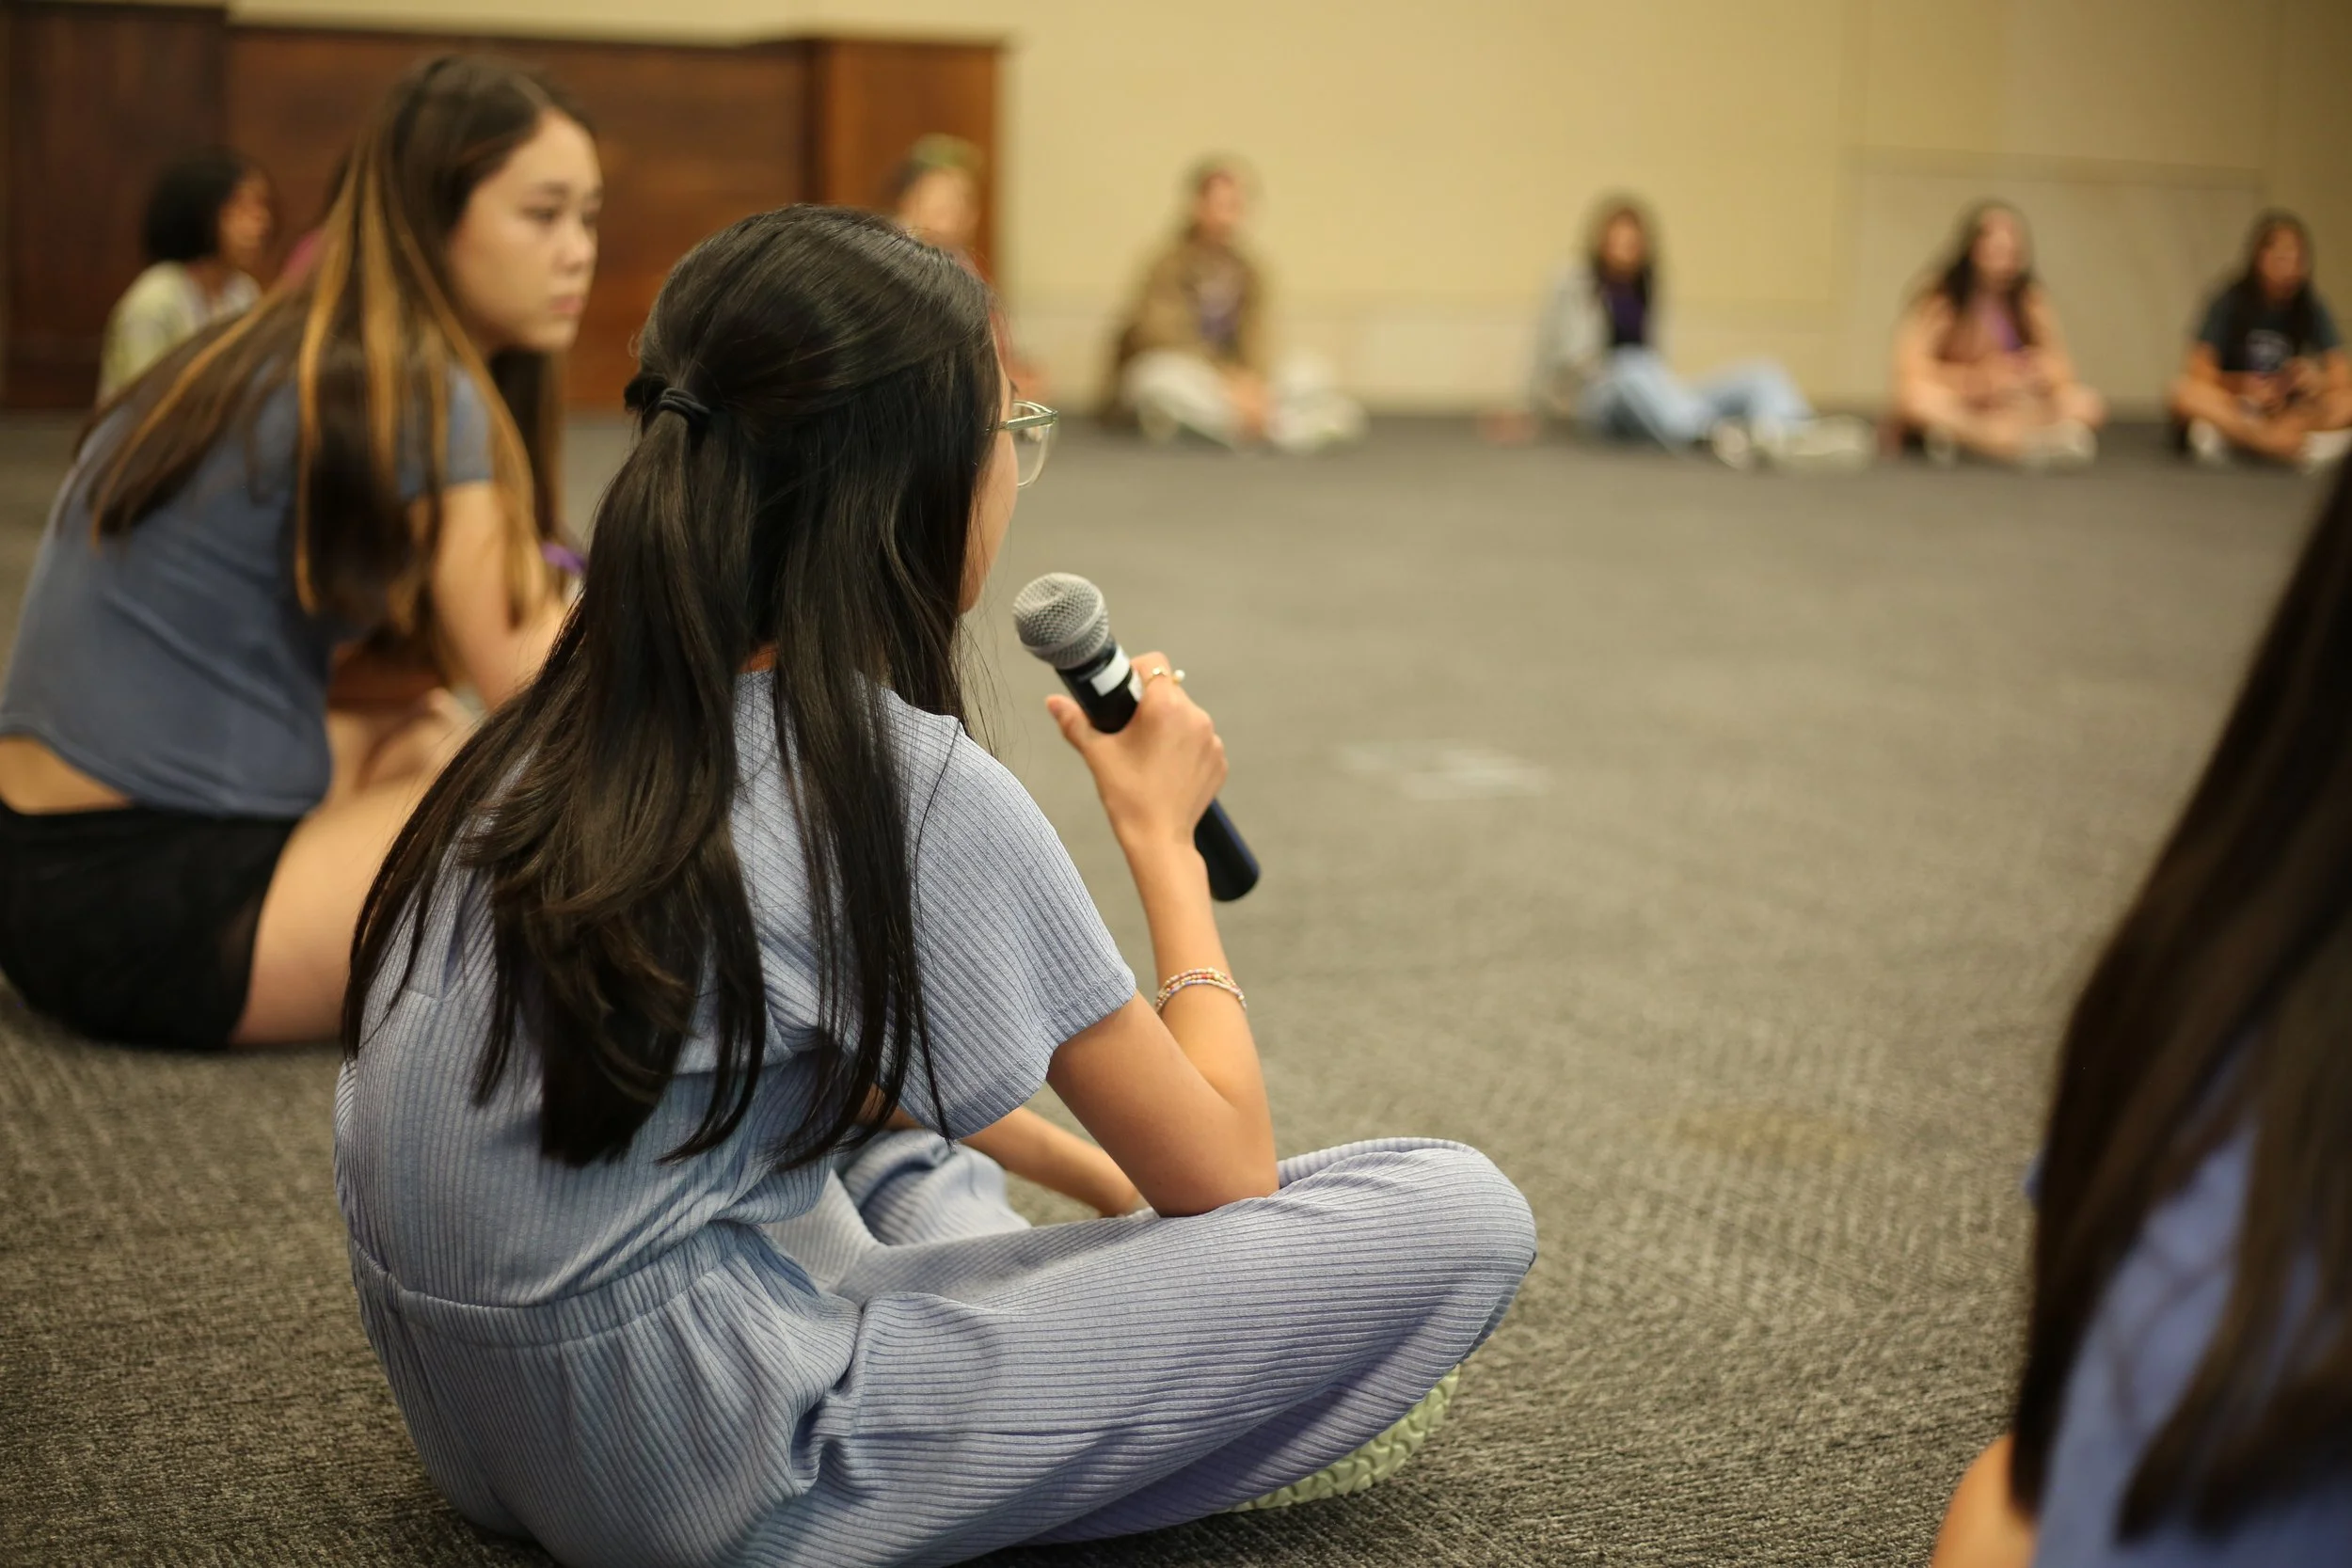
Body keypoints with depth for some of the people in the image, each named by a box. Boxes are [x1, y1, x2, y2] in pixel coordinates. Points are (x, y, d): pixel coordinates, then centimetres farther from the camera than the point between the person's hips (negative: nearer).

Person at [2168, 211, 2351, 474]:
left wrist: (2316, 381, -29)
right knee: (2187, 394, -33)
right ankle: (2300, 446, -41)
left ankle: (2227, 434, -36)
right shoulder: (2230, 302, -9)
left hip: (2289, 411, 2)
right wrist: (2244, 386, -28)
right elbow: (2199, 372, -12)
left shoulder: (2311, 307, -4)